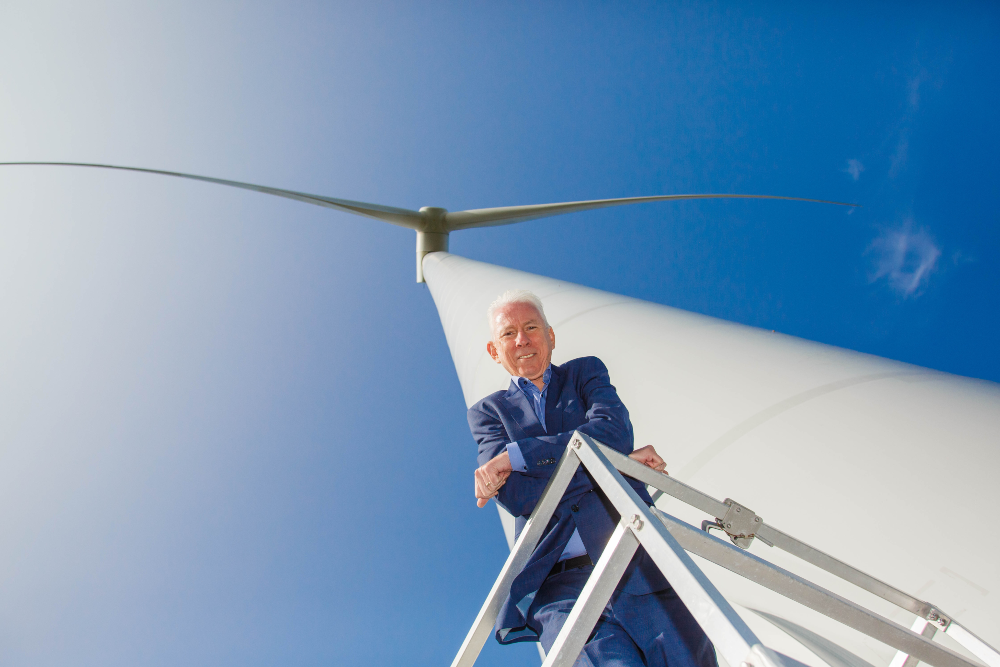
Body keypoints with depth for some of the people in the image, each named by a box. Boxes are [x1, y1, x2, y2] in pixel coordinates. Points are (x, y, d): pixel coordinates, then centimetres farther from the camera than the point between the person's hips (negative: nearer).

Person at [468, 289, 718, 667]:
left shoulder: (585, 372, 19)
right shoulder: (488, 412, 17)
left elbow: (615, 433, -3)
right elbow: (513, 495, -1)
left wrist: (516, 455, -8)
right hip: (559, 583, -1)